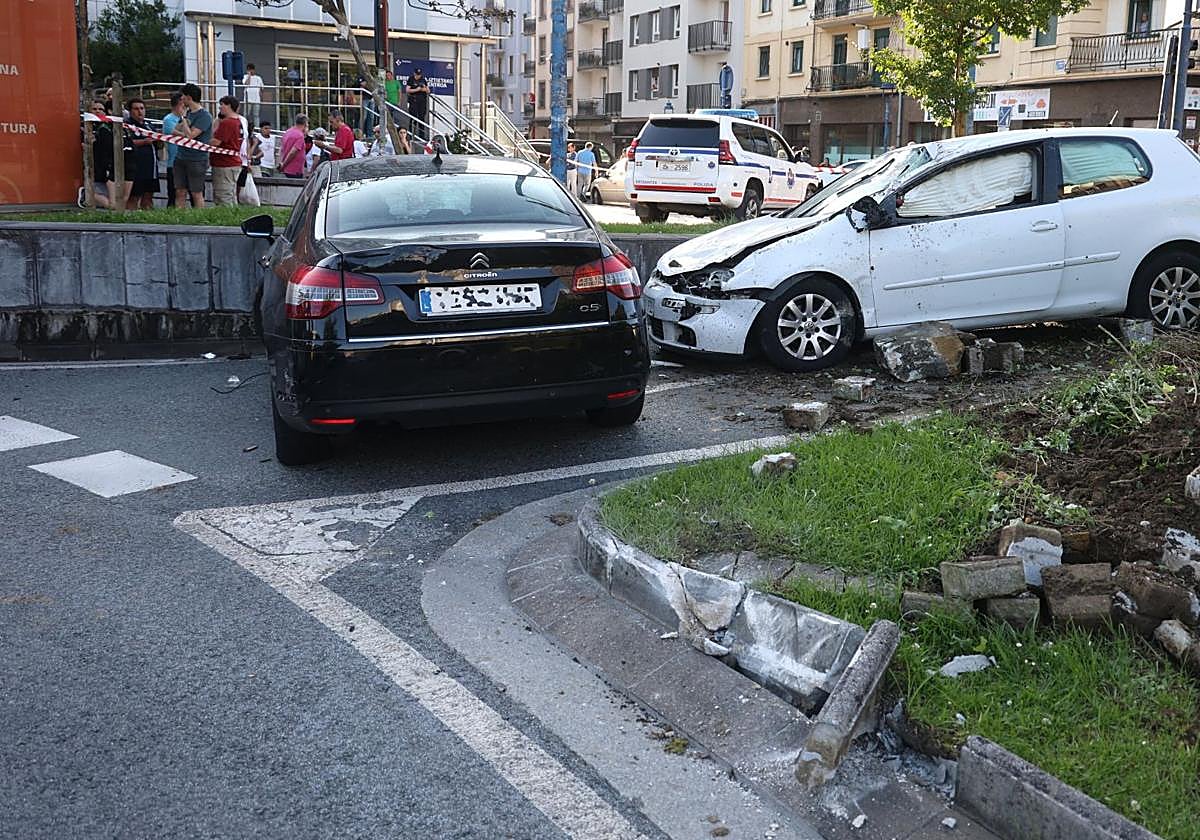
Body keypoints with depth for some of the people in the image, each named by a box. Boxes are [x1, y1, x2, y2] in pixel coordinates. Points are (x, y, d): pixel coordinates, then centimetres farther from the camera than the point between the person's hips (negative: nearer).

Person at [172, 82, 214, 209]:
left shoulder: (204, 116, -12)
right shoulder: (187, 112, 13)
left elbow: (189, 135, -19)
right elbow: (175, 131, 16)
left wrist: (184, 117, -9)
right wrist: (185, 134, -2)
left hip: (196, 161, -7)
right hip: (180, 158, 7)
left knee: (196, 194, -1)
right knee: (180, 192, 6)